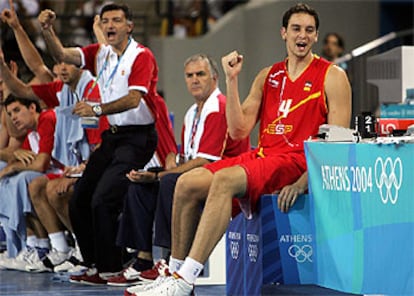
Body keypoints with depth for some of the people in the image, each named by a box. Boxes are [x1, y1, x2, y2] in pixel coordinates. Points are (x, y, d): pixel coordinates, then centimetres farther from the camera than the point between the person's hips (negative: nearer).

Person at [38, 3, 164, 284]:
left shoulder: (142, 56, -12)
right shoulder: (100, 53, 9)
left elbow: (133, 99, -23)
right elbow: (62, 55, 2)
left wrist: (97, 110, -34)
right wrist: (47, 30, -15)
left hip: (138, 137, -8)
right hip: (113, 135, 8)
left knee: (102, 200, -19)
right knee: (79, 199, 6)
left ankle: (110, 269, -10)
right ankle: (95, 263, 15)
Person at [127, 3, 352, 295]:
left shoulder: (333, 76, 2)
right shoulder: (268, 76, 19)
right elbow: (238, 130, 11)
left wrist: (304, 181, -19)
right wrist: (232, 79, 3)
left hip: (296, 162, -7)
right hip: (262, 155, 7)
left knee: (225, 180, -32)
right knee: (187, 184, -11)